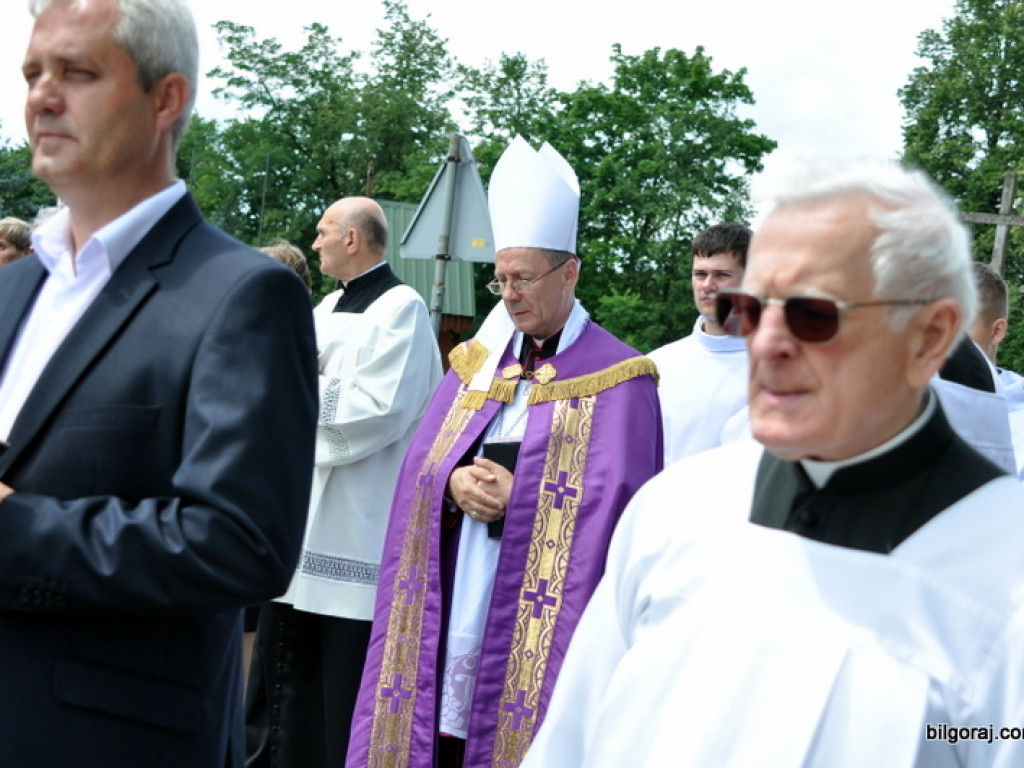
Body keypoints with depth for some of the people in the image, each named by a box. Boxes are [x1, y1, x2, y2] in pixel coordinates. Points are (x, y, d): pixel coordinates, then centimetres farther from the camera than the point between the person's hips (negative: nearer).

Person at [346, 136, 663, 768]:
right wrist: (453, 484, -11)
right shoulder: (477, 362, 13)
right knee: (437, 717, 5)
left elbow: (613, 501, -10)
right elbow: (421, 462, 11)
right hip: (454, 594, 5)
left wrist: (518, 498, -15)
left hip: (538, 612, -4)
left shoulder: (615, 379, -3)